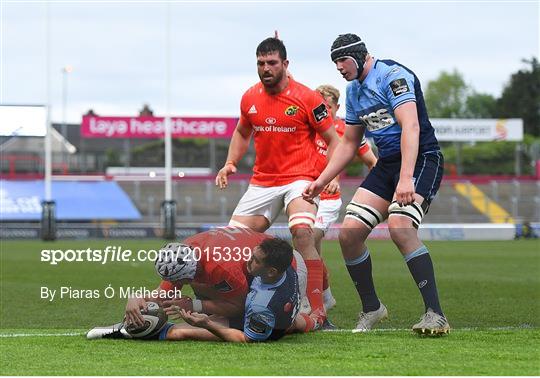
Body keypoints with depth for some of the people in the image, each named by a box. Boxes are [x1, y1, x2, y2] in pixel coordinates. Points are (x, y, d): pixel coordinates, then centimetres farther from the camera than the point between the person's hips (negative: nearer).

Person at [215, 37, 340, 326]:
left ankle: (317, 311, -28)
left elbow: (333, 140, -3)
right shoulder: (249, 98, 4)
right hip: (262, 182, 5)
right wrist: (230, 163, 7)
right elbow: (242, 133, 23)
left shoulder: (307, 98, -9)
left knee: (302, 232, -30)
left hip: (299, 178, -5)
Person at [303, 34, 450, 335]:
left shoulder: (393, 75, -15)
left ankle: (435, 315, -28)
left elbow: (410, 126, -27)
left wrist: (406, 179, -37)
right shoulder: (354, 90, 13)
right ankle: (371, 309, 13)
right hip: (387, 164, 8)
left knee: (400, 227, -30)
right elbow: (349, 144, 24)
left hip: (421, 160, -8)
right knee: (349, 233, -4)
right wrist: (321, 181, 16)